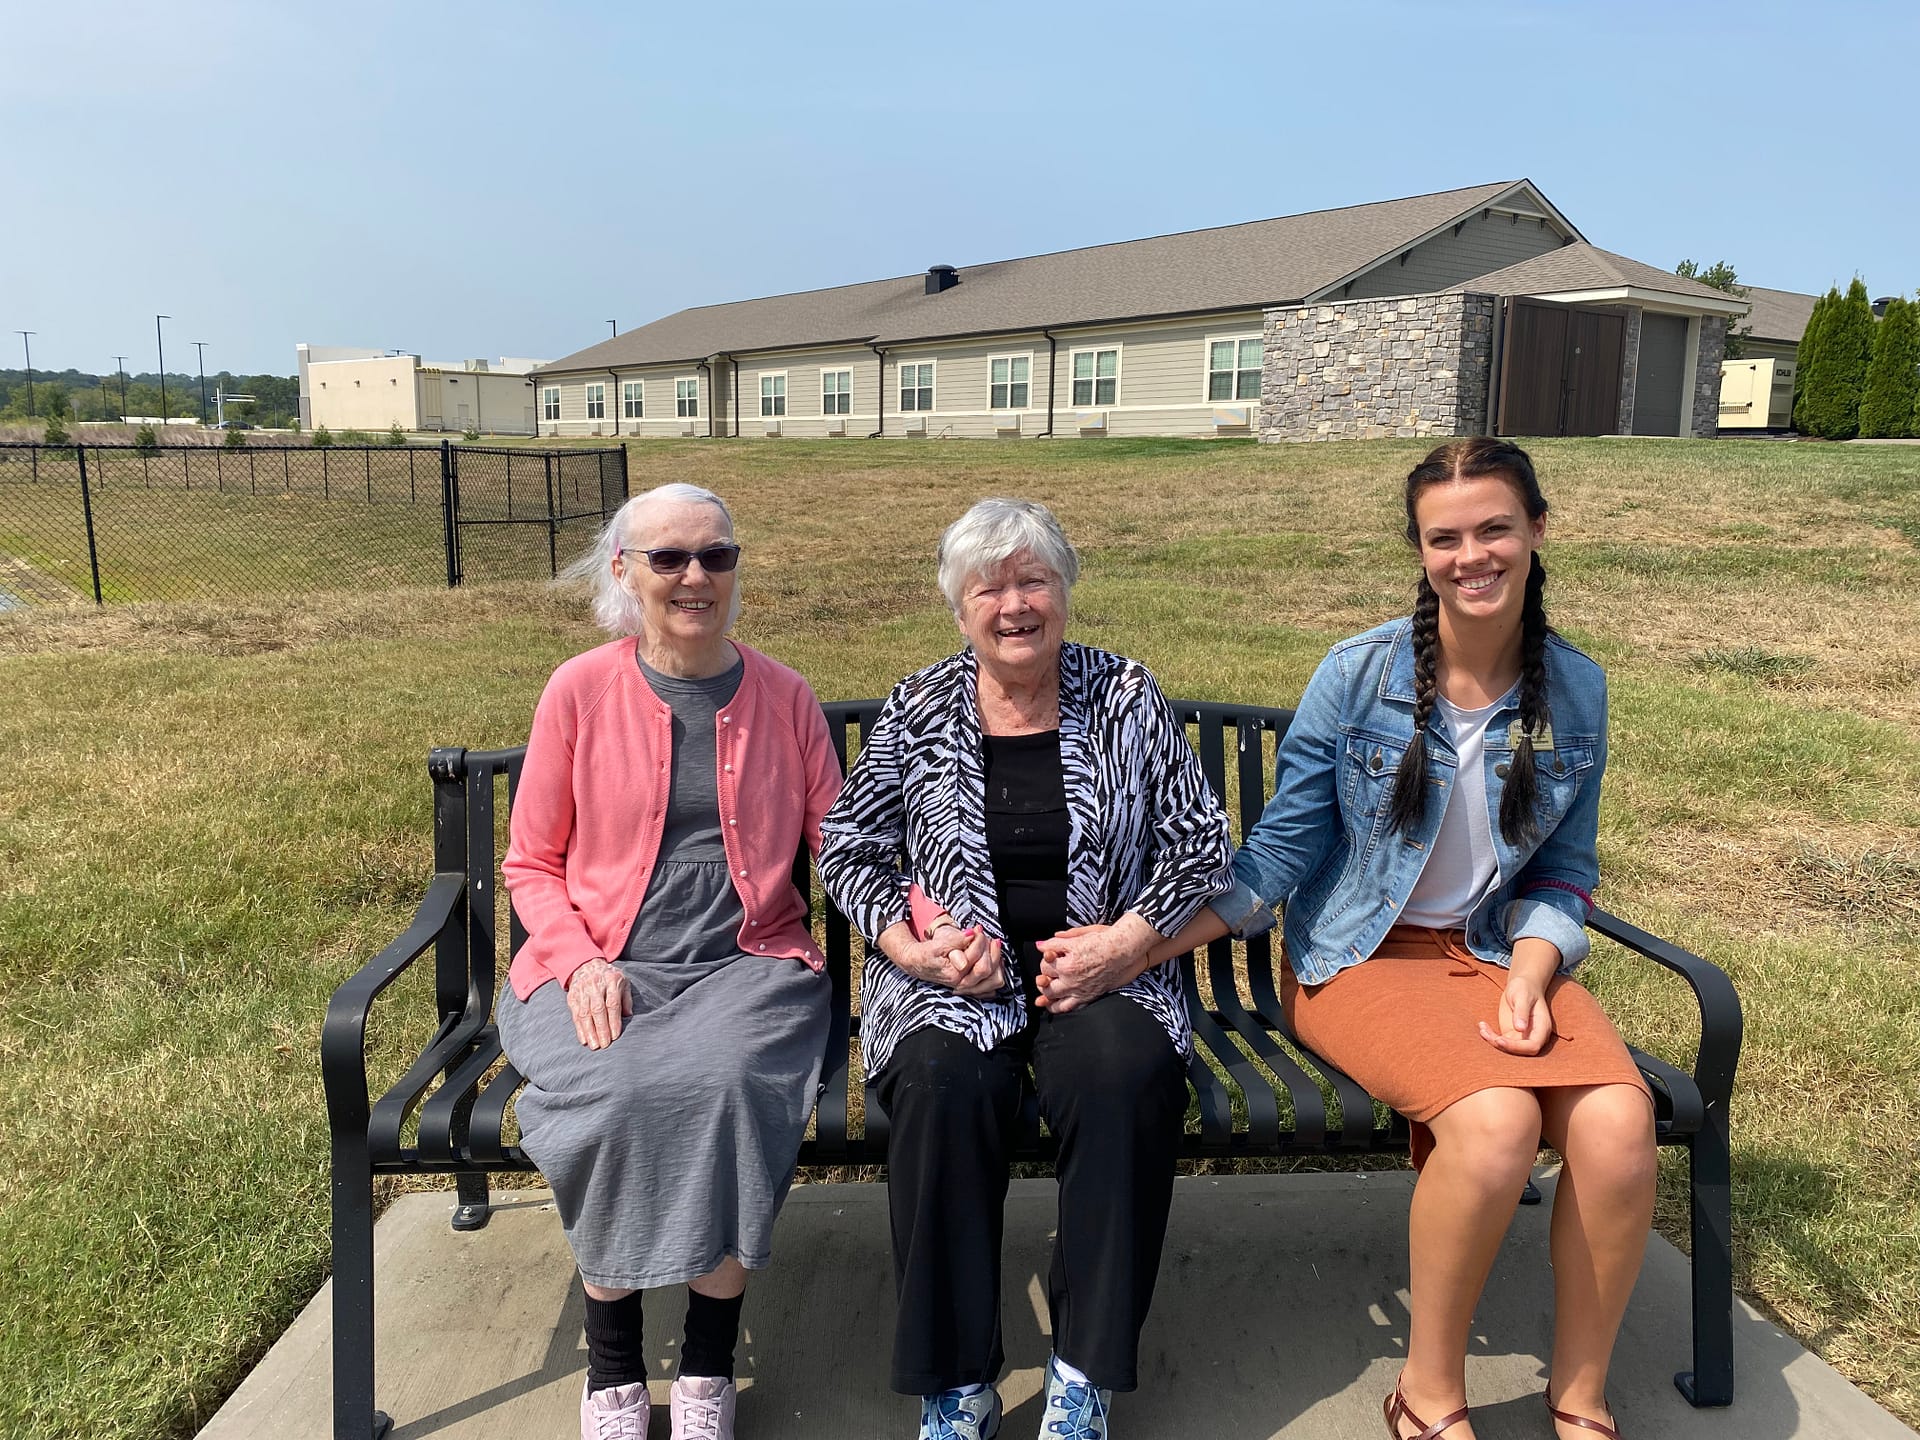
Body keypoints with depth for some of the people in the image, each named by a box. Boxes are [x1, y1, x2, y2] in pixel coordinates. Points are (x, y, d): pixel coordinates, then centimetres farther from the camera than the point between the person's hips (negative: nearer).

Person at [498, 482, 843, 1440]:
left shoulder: (782, 698, 7)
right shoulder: (578, 692, 3)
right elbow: (532, 864, 8)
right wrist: (583, 964, -10)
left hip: (748, 966, 0)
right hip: (601, 971, 0)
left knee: (726, 1080, -31)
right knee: (617, 1097, -30)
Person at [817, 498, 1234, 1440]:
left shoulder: (1126, 699, 4)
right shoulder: (916, 711, 5)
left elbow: (1199, 845, 4)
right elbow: (847, 851, 8)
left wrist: (1127, 941, -10)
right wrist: (909, 943, -9)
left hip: (1102, 967, 0)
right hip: (955, 973, 1)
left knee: (1127, 1072, -32)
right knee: (941, 1079, -31)